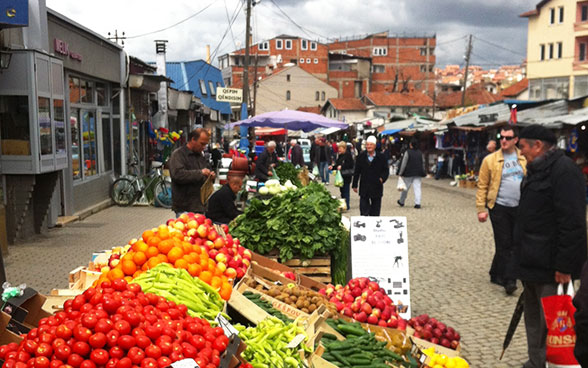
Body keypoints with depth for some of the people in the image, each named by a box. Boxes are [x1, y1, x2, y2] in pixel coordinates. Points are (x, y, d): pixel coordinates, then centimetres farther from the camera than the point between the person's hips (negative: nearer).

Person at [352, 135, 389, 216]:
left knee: (375, 212, 9)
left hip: (376, 187, 0)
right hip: (364, 187, 0)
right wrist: (354, 185, 7)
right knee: (364, 211, -1)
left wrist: (382, 178, -12)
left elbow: (386, 170, 7)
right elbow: (356, 172, 7)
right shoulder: (361, 157, 3)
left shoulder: (381, 157, 0)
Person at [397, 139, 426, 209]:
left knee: (405, 188, 9)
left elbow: (403, 163, -10)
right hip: (418, 174, 4)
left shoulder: (407, 152, -10)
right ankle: (417, 203, -9)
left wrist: (400, 173, -5)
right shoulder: (420, 153, 7)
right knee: (417, 188, 0)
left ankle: (401, 202, 24)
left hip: (408, 174, -4)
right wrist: (422, 173, 22)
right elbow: (423, 163, 14)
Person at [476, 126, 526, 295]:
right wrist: (481, 209, -8)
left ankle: (496, 274, 27)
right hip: (499, 207, -4)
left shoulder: (524, 159, 6)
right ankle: (508, 281, 0)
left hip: (519, 208, 4)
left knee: (513, 244, 12)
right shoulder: (490, 160, -3)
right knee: (504, 245, -3)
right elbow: (482, 186, -3)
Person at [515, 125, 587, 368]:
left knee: (549, 324, -3)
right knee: (533, 318, 19)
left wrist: (565, 266, -23)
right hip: (531, 263, 10)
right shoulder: (537, 170, 14)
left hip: (550, 266, -10)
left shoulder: (565, 171, -17)